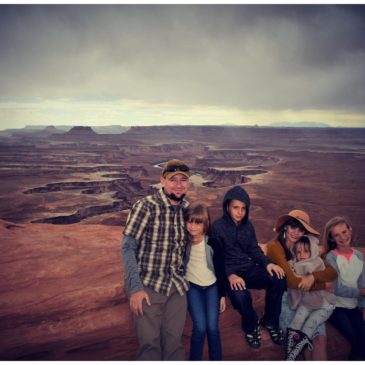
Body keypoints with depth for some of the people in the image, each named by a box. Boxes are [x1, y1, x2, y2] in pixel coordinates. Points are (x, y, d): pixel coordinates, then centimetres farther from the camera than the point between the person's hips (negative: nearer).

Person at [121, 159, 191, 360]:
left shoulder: (187, 208, 2)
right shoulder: (145, 206, -15)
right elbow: (127, 248, -14)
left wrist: (186, 277, 6)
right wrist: (136, 288, -18)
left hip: (177, 286, 5)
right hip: (147, 286, -4)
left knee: (174, 340, 12)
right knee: (150, 342, 2)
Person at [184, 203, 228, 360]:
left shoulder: (212, 242, -15)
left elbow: (220, 269, -4)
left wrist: (222, 294, 1)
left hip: (212, 286, 0)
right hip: (192, 286, 0)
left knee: (212, 327, -7)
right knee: (200, 327, -12)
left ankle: (216, 359, 15)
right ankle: (195, 359, 10)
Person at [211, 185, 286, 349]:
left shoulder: (248, 225, 7)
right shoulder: (217, 227, -9)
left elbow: (254, 249, 10)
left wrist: (267, 263, -10)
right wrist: (230, 275, -28)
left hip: (249, 268, 5)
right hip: (230, 272, -5)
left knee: (279, 278, -22)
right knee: (239, 295, -37)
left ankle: (270, 321, 3)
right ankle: (251, 325, 0)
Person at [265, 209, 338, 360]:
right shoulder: (275, 247, -8)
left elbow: (332, 272, 2)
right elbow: (292, 281, -15)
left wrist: (313, 276, -18)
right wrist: (322, 284, -3)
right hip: (282, 298, -4)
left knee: (321, 339, -19)